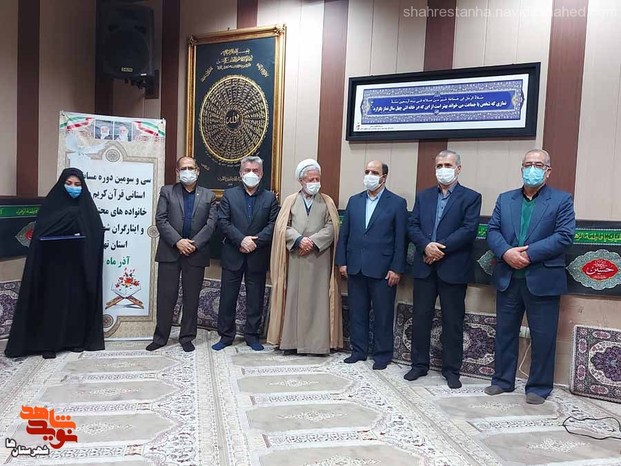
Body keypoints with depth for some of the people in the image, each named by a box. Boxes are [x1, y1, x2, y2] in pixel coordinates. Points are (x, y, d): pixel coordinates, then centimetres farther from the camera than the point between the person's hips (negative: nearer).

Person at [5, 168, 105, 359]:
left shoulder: (87, 207, 7)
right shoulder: (51, 204, 2)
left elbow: (97, 234, -1)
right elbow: (41, 233, -7)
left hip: (79, 266, 2)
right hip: (54, 265, -1)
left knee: (78, 301, 4)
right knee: (53, 302, -1)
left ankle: (77, 340, 15)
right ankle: (48, 343, 7)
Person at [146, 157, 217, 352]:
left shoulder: (208, 196, 9)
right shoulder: (167, 191, 8)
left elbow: (210, 224, 0)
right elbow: (161, 220, -2)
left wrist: (194, 244, -12)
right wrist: (178, 241, -14)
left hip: (196, 253, 1)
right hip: (169, 252, 0)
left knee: (191, 297, 7)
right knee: (166, 296, 4)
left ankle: (187, 337, 19)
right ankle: (160, 337, 18)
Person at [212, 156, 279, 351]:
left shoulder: (270, 197, 6)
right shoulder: (229, 195, 6)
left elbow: (273, 224, -3)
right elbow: (222, 222, -4)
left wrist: (255, 241, -14)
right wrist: (241, 239, -15)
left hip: (258, 256, 0)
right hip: (232, 255, 0)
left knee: (256, 297, 8)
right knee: (228, 297, 6)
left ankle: (252, 335, 21)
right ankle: (226, 335, 19)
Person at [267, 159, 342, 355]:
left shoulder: (327, 202, 10)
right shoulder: (290, 200, 10)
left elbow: (331, 228, -1)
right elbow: (283, 226, 0)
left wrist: (313, 241, -14)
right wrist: (299, 239, -16)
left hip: (319, 260, 0)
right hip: (294, 259, 1)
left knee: (317, 299, 1)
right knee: (293, 298, 3)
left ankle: (317, 342, 9)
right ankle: (291, 340, 11)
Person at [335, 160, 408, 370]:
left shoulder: (397, 203, -2)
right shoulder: (354, 201, 10)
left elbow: (400, 240, -5)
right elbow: (344, 234, 10)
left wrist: (396, 269, -10)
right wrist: (342, 262, 5)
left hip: (382, 269, -4)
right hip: (355, 267, 4)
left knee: (383, 314, 6)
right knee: (357, 312, 12)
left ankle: (382, 355, 21)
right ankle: (358, 350, 27)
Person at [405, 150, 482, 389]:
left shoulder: (471, 197, 1)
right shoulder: (423, 196, 13)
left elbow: (469, 230, -11)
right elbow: (412, 226, 4)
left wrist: (441, 248, -17)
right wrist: (426, 246, -14)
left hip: (453, 268, -3)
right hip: (424, 266, 4)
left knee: (453, 321, 6)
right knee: (420, 317, 9)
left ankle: (451, 370, 19)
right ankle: (419, 364, 23)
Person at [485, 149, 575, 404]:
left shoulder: (562, 200, 1)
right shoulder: (505, 199, 12)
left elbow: (564, 236, -10)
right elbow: (492, 231, 4)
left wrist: (529, 254, -18)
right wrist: (506, 252, -15)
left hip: (543, 280, -3)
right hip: (508, 278, 4)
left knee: (543, 337, 5)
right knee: (504, 332, 12)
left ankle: (539, 387, 21)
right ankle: (503, 380, 26)